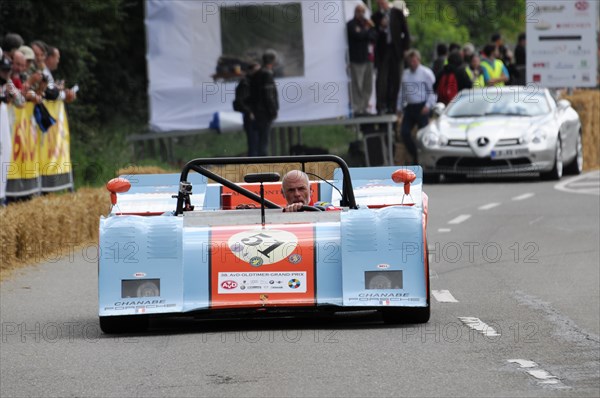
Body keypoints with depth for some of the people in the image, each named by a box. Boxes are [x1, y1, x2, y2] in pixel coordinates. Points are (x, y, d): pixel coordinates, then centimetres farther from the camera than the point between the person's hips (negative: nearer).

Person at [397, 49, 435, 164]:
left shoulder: (426, 73, -2)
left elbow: (433, 91, -4)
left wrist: (428, 105, -14)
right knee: (404, 132, -2)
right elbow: (402, 91, 21)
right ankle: (415, 156, 10)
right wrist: (400, 107, 18)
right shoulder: (405, 73, 16)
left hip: (421, 107, -6)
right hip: (409, 107, 6)